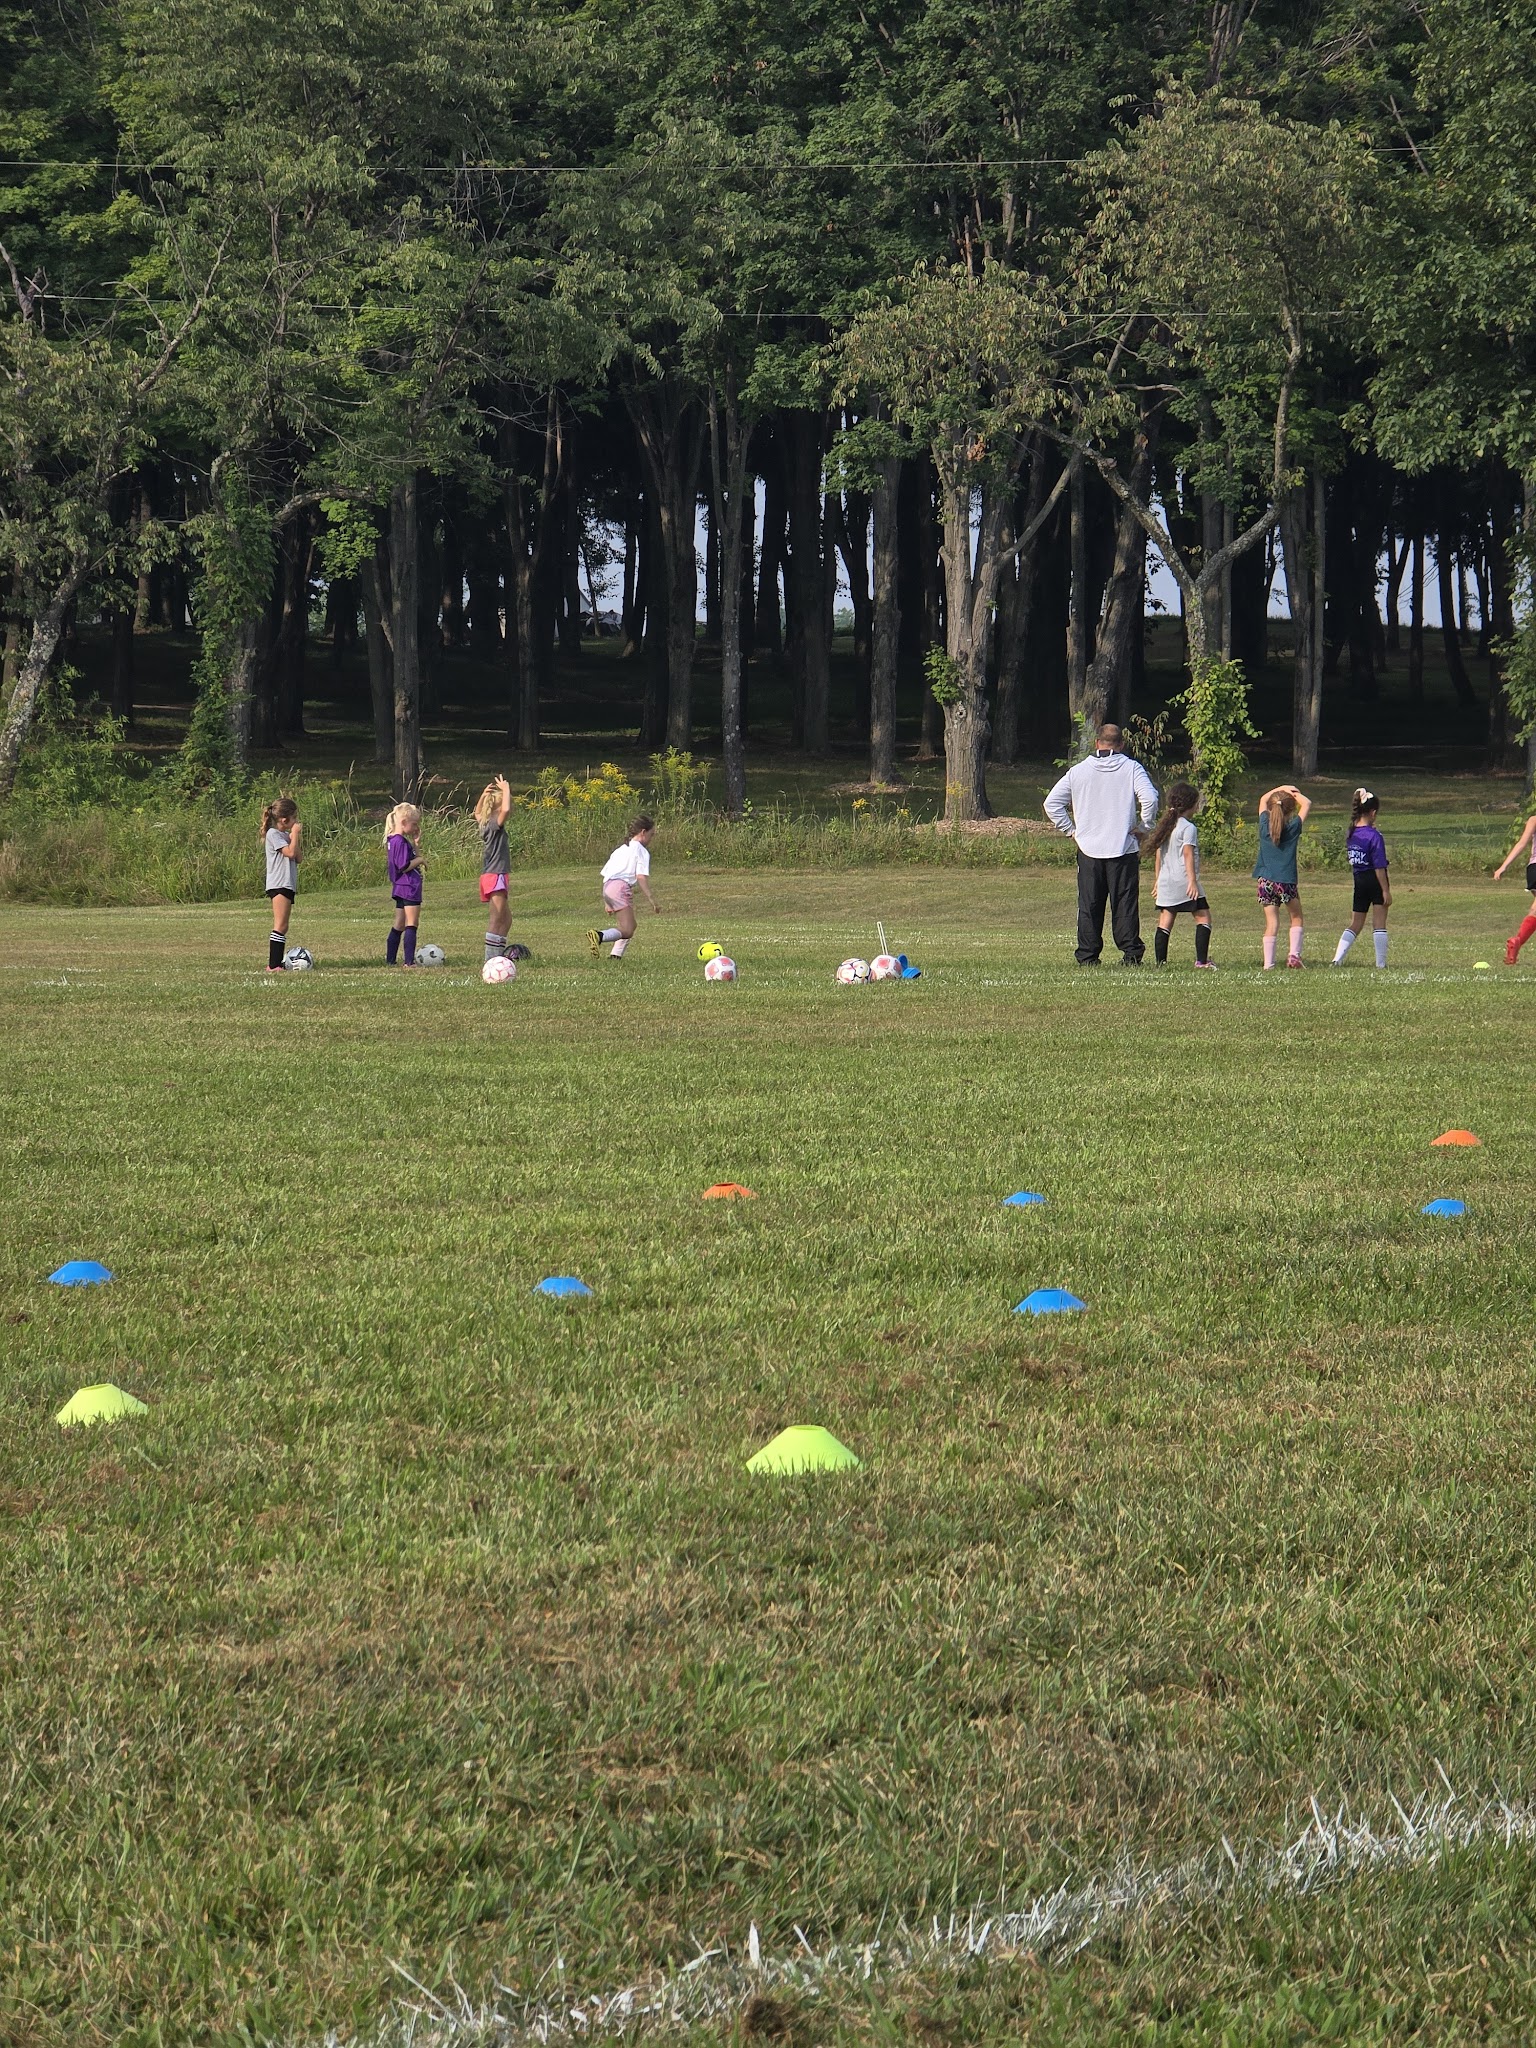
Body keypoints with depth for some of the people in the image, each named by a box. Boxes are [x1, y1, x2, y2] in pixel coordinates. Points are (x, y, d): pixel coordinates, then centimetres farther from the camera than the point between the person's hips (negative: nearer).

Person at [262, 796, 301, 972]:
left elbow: (299, 857, 14)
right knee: (280, 925, -15)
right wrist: (295, 834, -6)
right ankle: (273, 965, -19)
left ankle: (278, 963, 9)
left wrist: (296, 838, 3)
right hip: (278, 884, -10)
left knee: (282, 927, 9)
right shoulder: (273, 834, -8)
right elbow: (290, 853, -18)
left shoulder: (285, 835, 18)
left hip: (288, 884, 10)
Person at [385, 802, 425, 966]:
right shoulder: (401, 842, -17)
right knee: (411, 924, -7)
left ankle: (390, 959, 16)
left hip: (399, 888, 10)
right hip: (409, 887, -10)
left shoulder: (392, 840, 13)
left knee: (399, 926, 13)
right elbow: (404, 866, -21)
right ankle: (409, 961, -10)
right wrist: (420, 860, -8)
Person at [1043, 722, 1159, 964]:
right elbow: (1150, 799, -15)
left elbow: (1052, 803, 4)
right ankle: (1131, 953, -3)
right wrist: (1143, 828, -3)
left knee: (1088, 906, 7)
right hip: (1124, 850, -2)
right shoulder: (1132, 769, -2)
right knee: (1125, 905, 2)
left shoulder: (1078, 771, 5)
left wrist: (1070, 830, 9)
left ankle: (1087, 956, 7)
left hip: (1088, 849, 2)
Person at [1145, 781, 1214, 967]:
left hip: (1165, 882, 7)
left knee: (1164, 922, 6)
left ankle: (1160, 961, 1)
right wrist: (1192, 881, -19)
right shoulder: (1188, 827, -8)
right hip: (1183, 881, -7)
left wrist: (1158, 879, 25)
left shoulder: (1165, 825, 14)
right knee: (1203, 917, -1)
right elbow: (1188, 854, -15)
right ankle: (1202, 960, -8)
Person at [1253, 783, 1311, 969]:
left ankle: (1268, 964, -3)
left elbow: (1263, 799, 19)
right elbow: (1306, 803, 9)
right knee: (1296, 917, 17)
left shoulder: (1265, 824, 0)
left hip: (1265, 881, 2)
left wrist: (1281, 789, 20)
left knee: (1271, 922, 3)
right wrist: (1293, 793, 19)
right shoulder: (1293, 827, -5)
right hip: (1286, 881, -2)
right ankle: (1294, 954, 4)